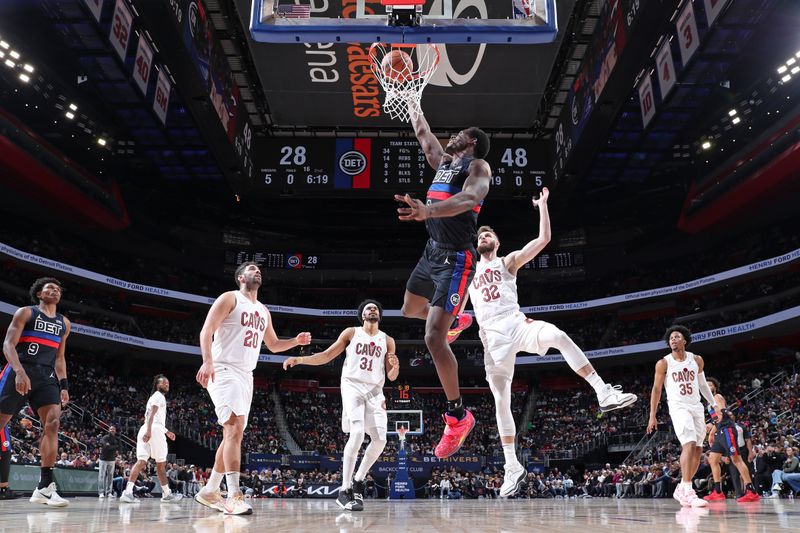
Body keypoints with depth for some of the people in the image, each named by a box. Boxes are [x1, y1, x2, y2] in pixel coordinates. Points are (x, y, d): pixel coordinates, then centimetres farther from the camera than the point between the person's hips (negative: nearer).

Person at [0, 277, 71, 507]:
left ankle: (45, 487, -15)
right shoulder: (25, 313, 4)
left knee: (53, 423, -14)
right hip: (20, 372, -4)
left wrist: (63, 385, 10)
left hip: (46, 376, 4)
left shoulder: (64, 323, 19)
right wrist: (19, 371, -22)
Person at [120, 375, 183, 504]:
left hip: (146, 430, 8)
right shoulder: (159, 396, 0)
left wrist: (166, 431, 41)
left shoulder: (155, 397, 30)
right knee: (161, 463, 1)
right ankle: (167, 494, 10)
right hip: (154, 430, -8)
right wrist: (148, 430, -28)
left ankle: (127, 492, -19)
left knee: (141, 461, -4)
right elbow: (151, 413, -16)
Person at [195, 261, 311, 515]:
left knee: (233, 432, 10)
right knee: (235, 427, -21)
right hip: (224, 371, -8)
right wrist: (207, 361, -27)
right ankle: (234, 496, -24)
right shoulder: (230, 298, -2)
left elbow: (273, 345, 28)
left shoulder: (263, 311, 20)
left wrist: (296, 341, 9)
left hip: (246, 375, 8)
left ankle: (209, 491, 21)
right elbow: (206, 330, -12)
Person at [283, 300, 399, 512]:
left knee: (380, 440, -7)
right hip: (353, 386, -4)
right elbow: (327, 355, 8)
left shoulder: (387, 341, 14)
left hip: (375, 391, 4)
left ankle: (358, 482, 14)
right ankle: (344, 491, -15)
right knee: (357, 433, -23)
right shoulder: (351, 333, 9)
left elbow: (392, 377, 12)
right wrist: (300, 359, -4)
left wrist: (395, 366, -11)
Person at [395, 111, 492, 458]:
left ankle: (458, 416, -2)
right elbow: (423, 134, 31)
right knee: (410, 310, 29)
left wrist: (427, 210, -48)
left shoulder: (478, 166, -10)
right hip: (432, 251, 9)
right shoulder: (443, 162, 15)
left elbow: (470, 198, -31)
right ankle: (458, 321, 57)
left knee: (433, 338, -16)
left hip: (455, 259, -9)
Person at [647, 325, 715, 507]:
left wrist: (714, 404, 13)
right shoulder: (663, 363, -4)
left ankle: (682, 489, 19)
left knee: (698, 450, 7)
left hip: (697, 407, 5)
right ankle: (687, 491, -23)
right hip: (678, 408, -5)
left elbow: (703, 385, 19)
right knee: (689, 444, -23)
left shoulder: (697, 360, 6)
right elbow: (656, 389, -1)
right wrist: (652, 416, -3)